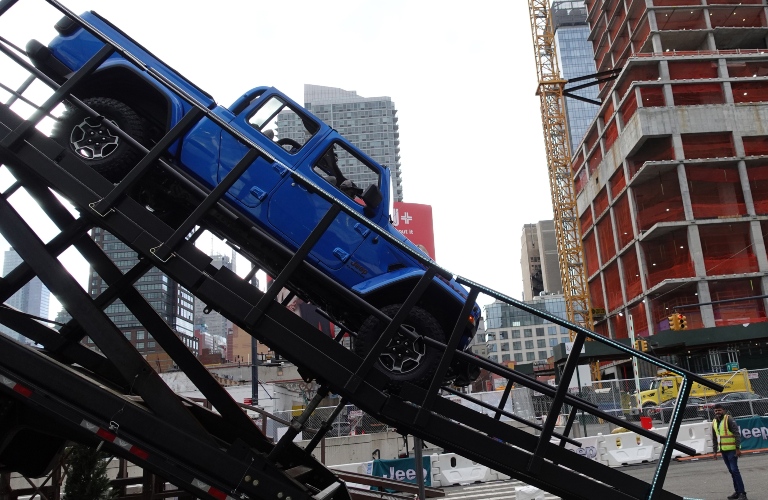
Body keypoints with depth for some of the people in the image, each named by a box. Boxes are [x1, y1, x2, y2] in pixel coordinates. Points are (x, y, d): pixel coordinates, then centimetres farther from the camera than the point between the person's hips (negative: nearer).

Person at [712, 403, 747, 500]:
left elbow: (737, 434, -14)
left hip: (732, 449, -7)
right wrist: (715, 451, 16)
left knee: (734, 470, -10)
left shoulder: (729, 419, -11)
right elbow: (714, 438, 17)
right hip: (723, 451, 7)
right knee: (731, 471, 11)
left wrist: (738, 448, -19)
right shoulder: (714, 422, 10)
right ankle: (737, 492, 17)